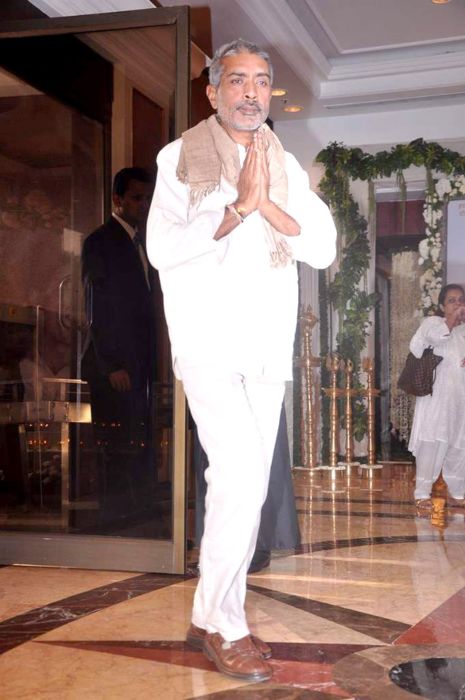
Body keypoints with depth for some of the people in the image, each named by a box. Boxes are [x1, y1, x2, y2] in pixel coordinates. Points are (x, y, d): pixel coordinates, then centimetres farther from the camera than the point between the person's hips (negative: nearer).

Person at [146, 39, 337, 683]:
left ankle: (216, 619, 18)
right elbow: (162, 248, -11)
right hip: (209, 341, -5)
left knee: (250, 484, 6)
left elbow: (325, 247, 4)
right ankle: (220, 621, -3)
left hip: (269, 347, 5)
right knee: (240, 472, -17)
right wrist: (238, 207, -15)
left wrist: (268, 205, -10)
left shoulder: (286, 166, 13)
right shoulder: (180, 157, 2)